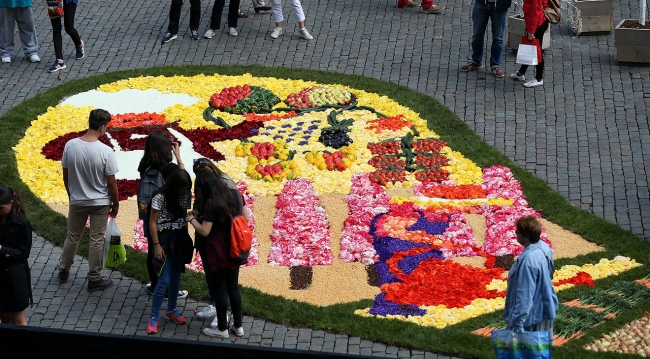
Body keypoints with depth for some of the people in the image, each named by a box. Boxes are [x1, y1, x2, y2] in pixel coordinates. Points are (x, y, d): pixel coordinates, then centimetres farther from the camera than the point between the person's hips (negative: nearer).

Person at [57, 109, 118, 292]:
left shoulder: (70, 145, -13)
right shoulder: (105, 151, -23)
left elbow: (65, 176, -1)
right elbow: (111, 182, -15)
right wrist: (115, 203, 1)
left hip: (77, 201, 3)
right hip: (100, 203, -3)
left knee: (72, 237, 22)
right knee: (97, 241, 10)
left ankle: (63, 270, 37)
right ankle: (94, 279, 19)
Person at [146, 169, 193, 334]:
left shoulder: (186, 195, 0)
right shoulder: (161, 197, -16)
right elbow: (152, 222, -13)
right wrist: (156, 245, -16)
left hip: (180, 239, 5)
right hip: (165, 239, -5)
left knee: (176, 277, 12)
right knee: (164, 280, -8)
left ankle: (171, 310, 29)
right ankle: (153, 317, 1)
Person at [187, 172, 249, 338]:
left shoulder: (211, 203, -20)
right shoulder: (235, 195, -1)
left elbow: (204, 231, -19)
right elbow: (246, 218, 7)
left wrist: (192, 219, -4)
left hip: (218, 251, -6)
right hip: (234, 248, 7)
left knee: (220, 289, 5)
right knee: (233, 286, 16)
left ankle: (222, 329, 14)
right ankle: (238, 326, 23)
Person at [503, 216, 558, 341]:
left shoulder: (528, 259, -29)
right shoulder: (544, 248, 1)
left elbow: (524, 295, -29)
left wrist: (518, 322, -25)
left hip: (532, 317, -9)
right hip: (545, 311, 10)